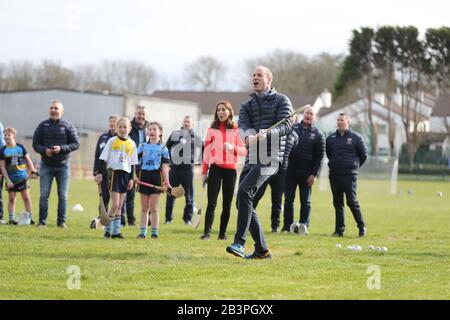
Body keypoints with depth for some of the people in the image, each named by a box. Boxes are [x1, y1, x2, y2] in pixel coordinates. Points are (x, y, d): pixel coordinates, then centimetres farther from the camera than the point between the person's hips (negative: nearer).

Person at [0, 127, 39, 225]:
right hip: (11, 179, -1)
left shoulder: (20, 147, 1)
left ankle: (30, 217, 7)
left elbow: (28, 160, 8)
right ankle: (11, 218, 8)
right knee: (11, 198, 3)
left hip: (22, 177, 1)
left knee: (26, 197, 3)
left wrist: (33, 171, -3)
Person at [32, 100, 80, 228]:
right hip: (46, 165, 1)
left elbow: (76, 144, -3)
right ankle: (42, 221, 4)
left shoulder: (68, 127, 0)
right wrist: (44, 150, -16)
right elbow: (35, 144, 4)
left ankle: (61, 221, 10)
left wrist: (61, 148, -17)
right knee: (44, 195, -1)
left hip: (63, 165, -1)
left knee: (63, 196, 4)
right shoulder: (42, 126, 3)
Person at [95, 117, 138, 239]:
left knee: (119, 206, 7)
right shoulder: (112, 141, -1)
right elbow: (103, 158, 0)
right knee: (115, 204, -11)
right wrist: (100, 173, -6)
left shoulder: (131, 144, 9)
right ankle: (107, 230, -2)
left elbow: (133, 163, 13)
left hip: (125, 174, 4)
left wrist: (131, 178, 8)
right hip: (113, 172, -4)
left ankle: (116, 231, 11)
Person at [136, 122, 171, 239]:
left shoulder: (163, 148, 1)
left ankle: (154, 232, 5)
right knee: (144, 208, 8)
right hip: (144, 176, 3)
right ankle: (143, 232, 12)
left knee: (154, 208, 0)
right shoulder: (143, 146, 7)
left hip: (156, 177, -3)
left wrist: (166, 182, -8)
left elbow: (164, 166, -3)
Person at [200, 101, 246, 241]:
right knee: (212, 203, -9)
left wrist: (233, 148, -16)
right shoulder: (212, 129, 8)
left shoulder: (236, 130, 7)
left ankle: (223, 233, 11)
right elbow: (207, 151, 10)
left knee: (227, 204, 4)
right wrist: (204, 172, 7)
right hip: (215, 168, -1)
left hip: (231, 170, 1)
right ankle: (207, 232, -14)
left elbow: (244, 150, 4)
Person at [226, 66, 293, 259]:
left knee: (245, 191, -25)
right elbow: (243, 126, 0)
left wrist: (267, 133, -29)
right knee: (243, 201, 2)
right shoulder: (247, 105, 20)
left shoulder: (281, 101, 6)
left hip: (270, 157, -7)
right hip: (252, 157, 7)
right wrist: (248, 136, -25)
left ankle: (239, 242, -28)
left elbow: (285, 126, -8)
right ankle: (261, 250, 10)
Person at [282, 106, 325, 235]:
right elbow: (285, 145, 5)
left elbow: (320, 156, 0)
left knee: (305, 200, 1)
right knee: (288, 199, 2)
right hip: (290, 170, 2)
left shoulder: (318, 134, 2)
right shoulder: (293, 128, 6)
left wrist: (314, 174, -8)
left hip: (306, 173, -1)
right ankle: (287, 226, 6)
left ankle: (304, 225, 3)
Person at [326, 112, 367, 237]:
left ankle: (362, 227, 4)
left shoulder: (356, 138, 0)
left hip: (349, 175, -4)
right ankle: (339, 229, 10)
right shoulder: (331, 138, 9)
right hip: (334, 175, 4)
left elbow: (363, 155, 8)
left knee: (352, 202, -8)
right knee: (337, 203, 6)